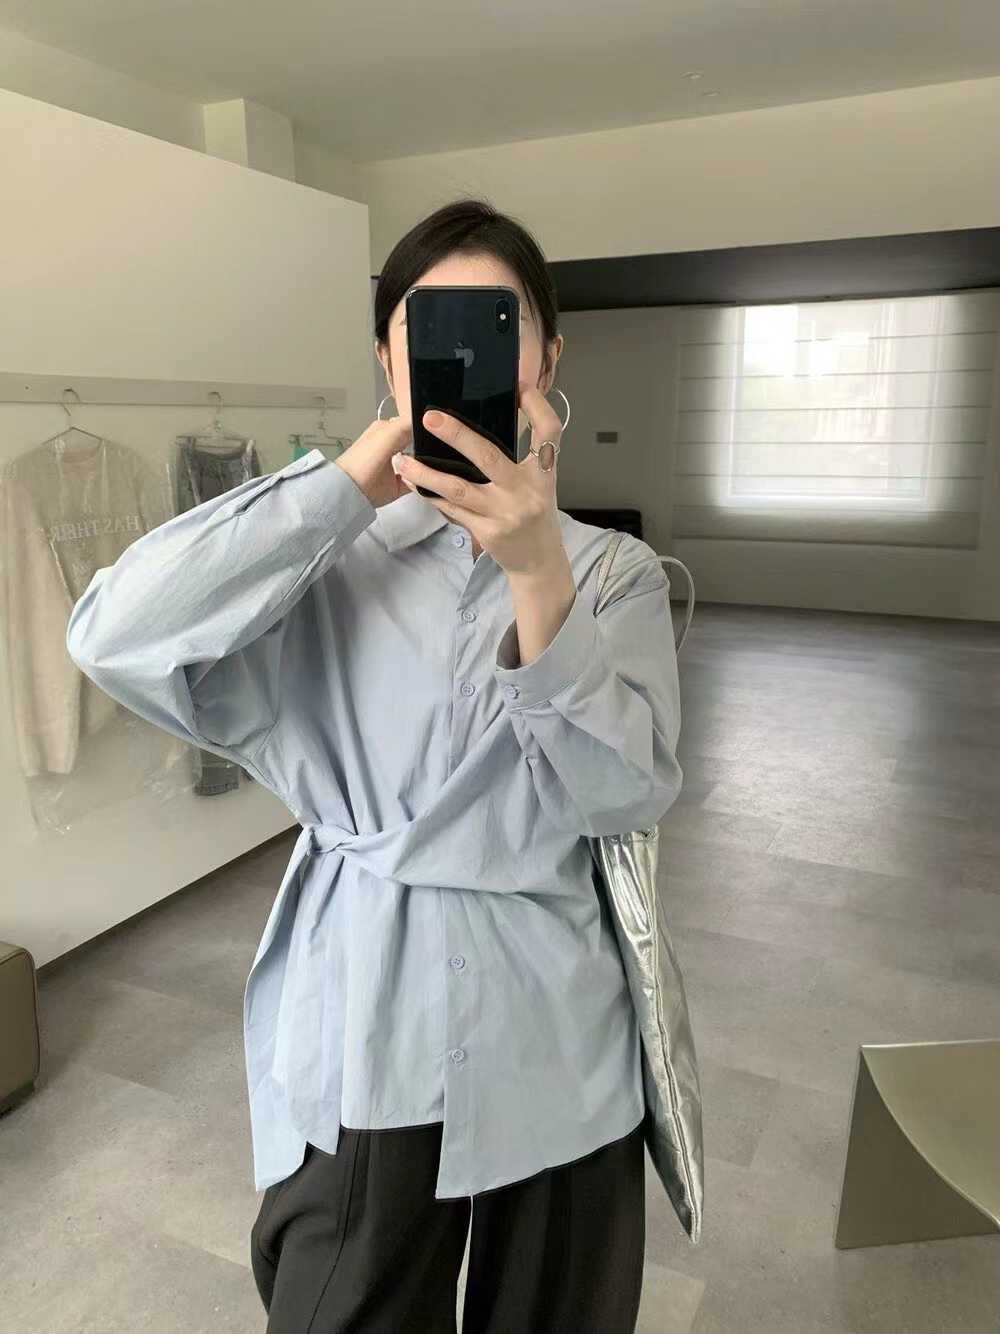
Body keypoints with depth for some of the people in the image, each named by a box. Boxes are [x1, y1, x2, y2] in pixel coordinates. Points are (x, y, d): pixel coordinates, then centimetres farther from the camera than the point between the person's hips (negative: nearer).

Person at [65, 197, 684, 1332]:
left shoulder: (614, 571, -3)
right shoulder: (327, 558, -4)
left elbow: (626, 793, -17)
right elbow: (114, 636, -20)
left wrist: (538, 571, -31)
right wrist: (351, 480, -20)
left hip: (551, 1040, 1)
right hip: (360, 1034, 0)